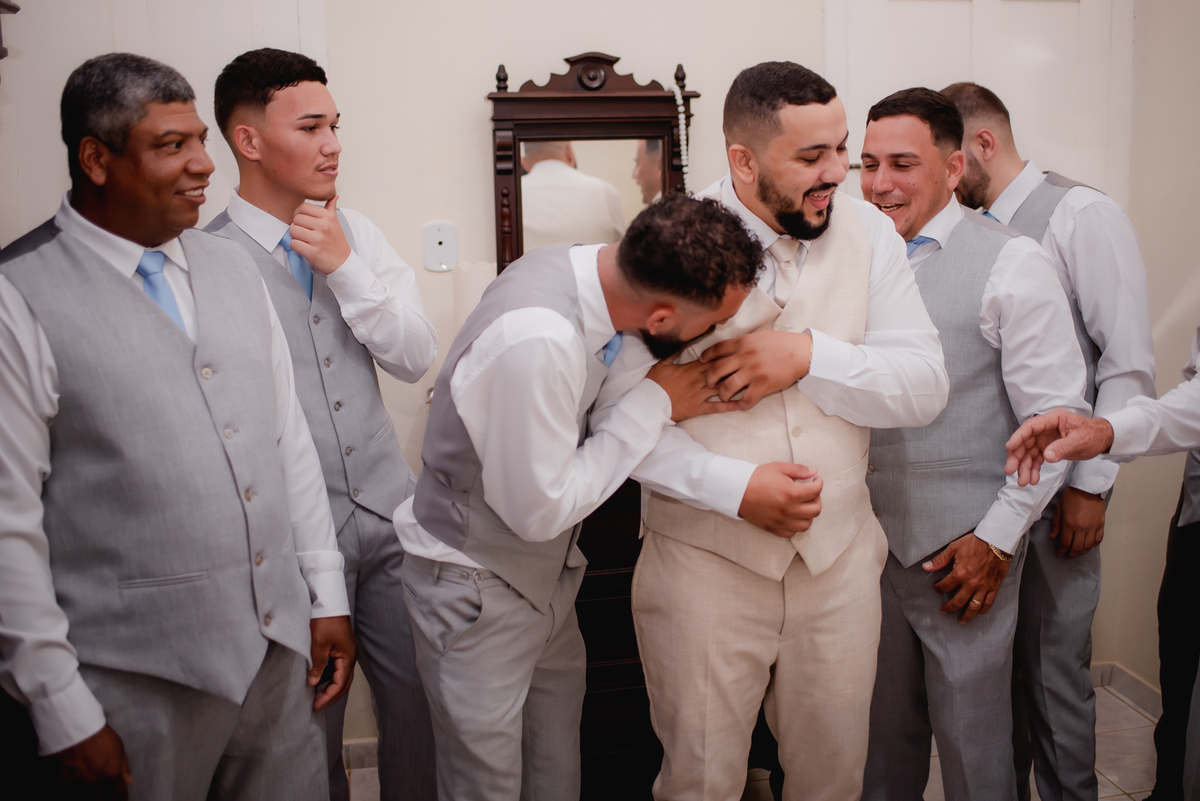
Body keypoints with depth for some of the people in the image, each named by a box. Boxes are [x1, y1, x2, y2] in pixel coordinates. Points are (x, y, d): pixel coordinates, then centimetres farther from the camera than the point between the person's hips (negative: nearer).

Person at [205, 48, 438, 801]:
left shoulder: (358, 233, 5)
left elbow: (418, 358, 0)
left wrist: (345, 268, -11)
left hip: (391, 516, 4)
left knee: (422, 704, 12)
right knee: (310, 729, 12)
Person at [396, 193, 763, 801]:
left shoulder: (600, 268, -10)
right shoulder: (536, 340, -35)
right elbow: (539, 510, -24)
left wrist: (678, 403, -8)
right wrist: (654, 404, -21)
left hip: (547, 572, 7)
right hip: (479, 585, -7)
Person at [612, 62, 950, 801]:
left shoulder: (868, 233, 0)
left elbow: (925, 388, -4)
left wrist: (809, 354, -19)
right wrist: (737, 487, -19)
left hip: (840, 555, 3)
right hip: (705, 555, -3)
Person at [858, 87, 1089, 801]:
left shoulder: (1011, 263, -8)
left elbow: (1056, 418, -9)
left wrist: (998, 537, -11)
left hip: (962, 550, -4)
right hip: (870, 539, 4)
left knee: (971, 739, 8)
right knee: (884, 729, 16)